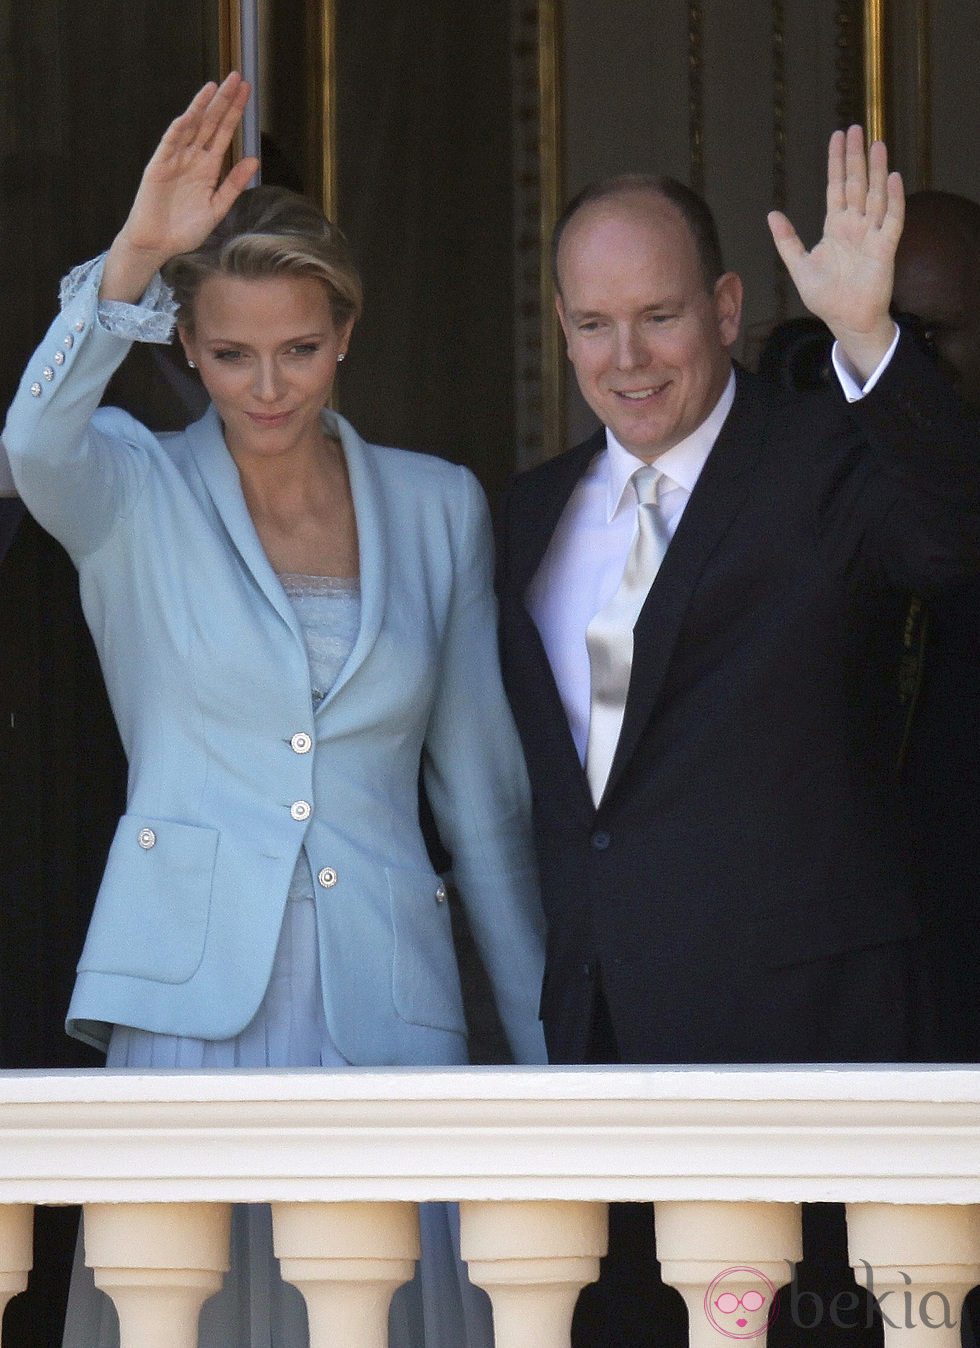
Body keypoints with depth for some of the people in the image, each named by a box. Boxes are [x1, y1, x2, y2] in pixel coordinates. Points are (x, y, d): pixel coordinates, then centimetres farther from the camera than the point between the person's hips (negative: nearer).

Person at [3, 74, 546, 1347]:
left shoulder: (437, 507, 13)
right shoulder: (134, 495, 6)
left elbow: (485, 793, 16)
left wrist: (546, 1041, 14)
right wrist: (134, 260, -34)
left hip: (387, 1003, 2)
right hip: (195, 998, -2)